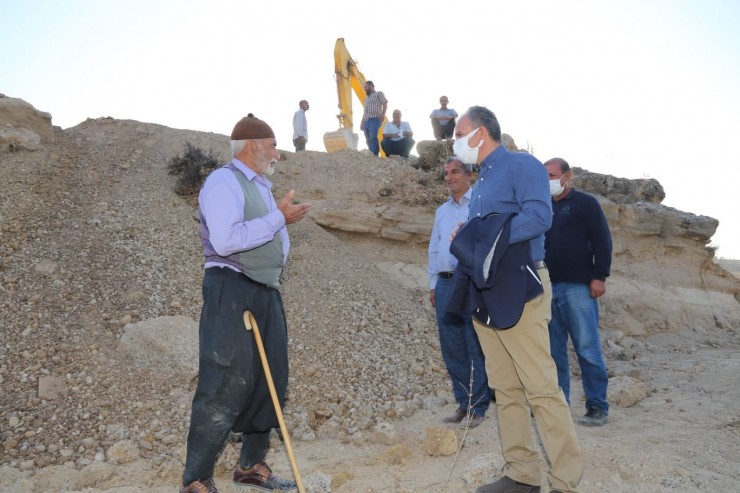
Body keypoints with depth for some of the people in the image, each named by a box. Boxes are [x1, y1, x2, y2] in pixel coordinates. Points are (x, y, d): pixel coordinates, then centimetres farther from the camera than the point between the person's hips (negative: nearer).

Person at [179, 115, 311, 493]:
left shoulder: (260, 187, 19)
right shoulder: (224, 181, -9)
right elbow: (226, 240, -24)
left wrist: (284, 222, 11)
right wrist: (277, 218, -17)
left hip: (265, 292, 9)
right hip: (232, 291, -9)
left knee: (270, 379, 11)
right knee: (226, 385, -8)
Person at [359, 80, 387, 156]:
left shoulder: (379, 94, 8)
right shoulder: (366, 98, 30)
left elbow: (385, 103, -4)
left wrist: (383, 114, -18)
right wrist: (362, 122, 18)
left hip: (374, 120, -8)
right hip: (366, 121, 8)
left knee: (373, 139, -20)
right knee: (368, 141, 1)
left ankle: (375, 155, -24)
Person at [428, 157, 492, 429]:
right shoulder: (442, 211, 19)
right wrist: (433, 284, 16)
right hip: (445, 284, 6)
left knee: (476, 350, -3)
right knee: (452, 349, 8)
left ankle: (478, 407, 5)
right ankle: (463, 403, 17)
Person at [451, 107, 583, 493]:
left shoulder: (522, 165, -6)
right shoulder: (480, 183, 21)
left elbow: (539, 215, -21)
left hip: (519, 290, -9)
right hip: (484, 292, 9)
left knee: (541, 388, -8)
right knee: (506, 389, 10)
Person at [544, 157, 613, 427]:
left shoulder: (585, 203, 3)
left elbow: (602, 241, -3)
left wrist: (599, 276, -11)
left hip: (578, 287, -5)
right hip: (548, 288, 6)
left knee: (587, 349, -5)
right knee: (554, 351, 6)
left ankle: (598, 408, 3)